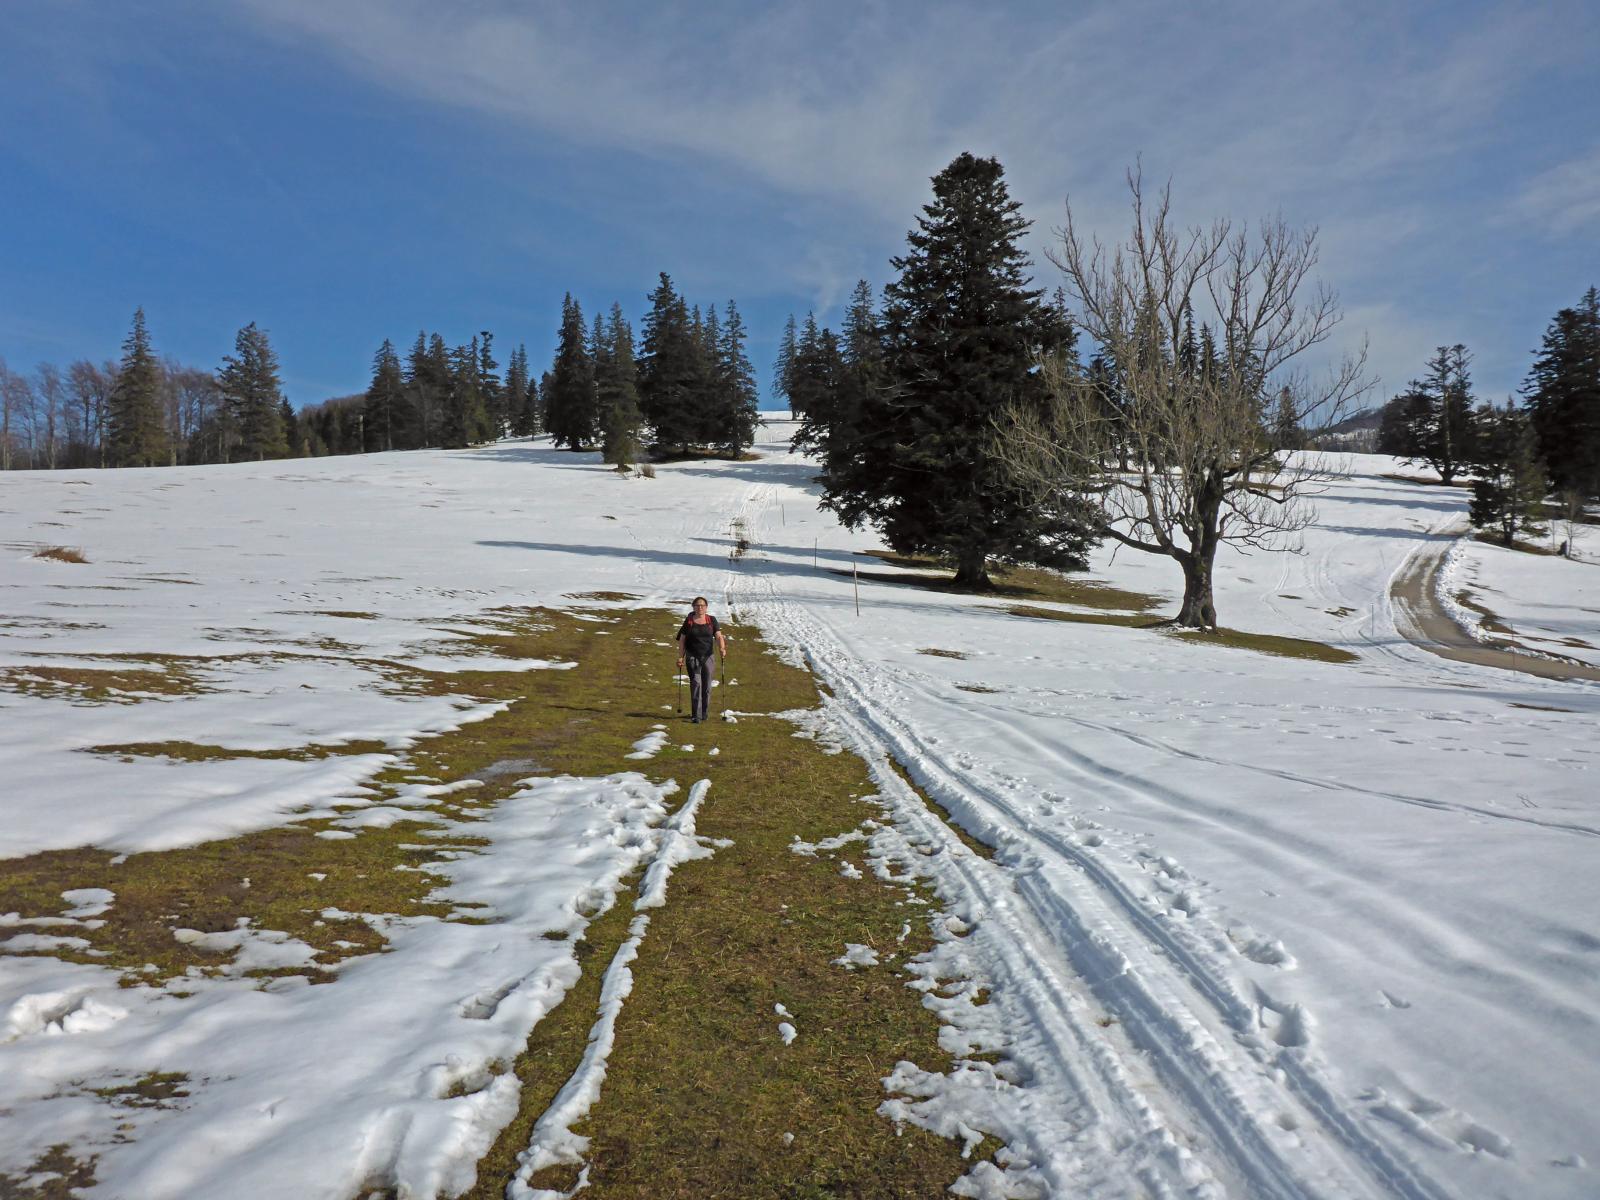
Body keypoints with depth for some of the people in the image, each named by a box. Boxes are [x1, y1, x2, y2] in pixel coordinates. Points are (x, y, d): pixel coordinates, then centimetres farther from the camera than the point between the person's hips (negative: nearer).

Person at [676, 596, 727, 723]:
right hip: (692, 657, -2)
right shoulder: (689, 621, 1)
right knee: (695, 684, -11)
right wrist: (680, 657, -3)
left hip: (707, 656, 2)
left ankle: (704, 712, 24)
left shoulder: (712, 620, 4)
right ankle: (696, 715, -10)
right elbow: (682, 640, 3)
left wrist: (722, 648, -24)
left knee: (707, 685, 7)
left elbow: (718, 636, -5)